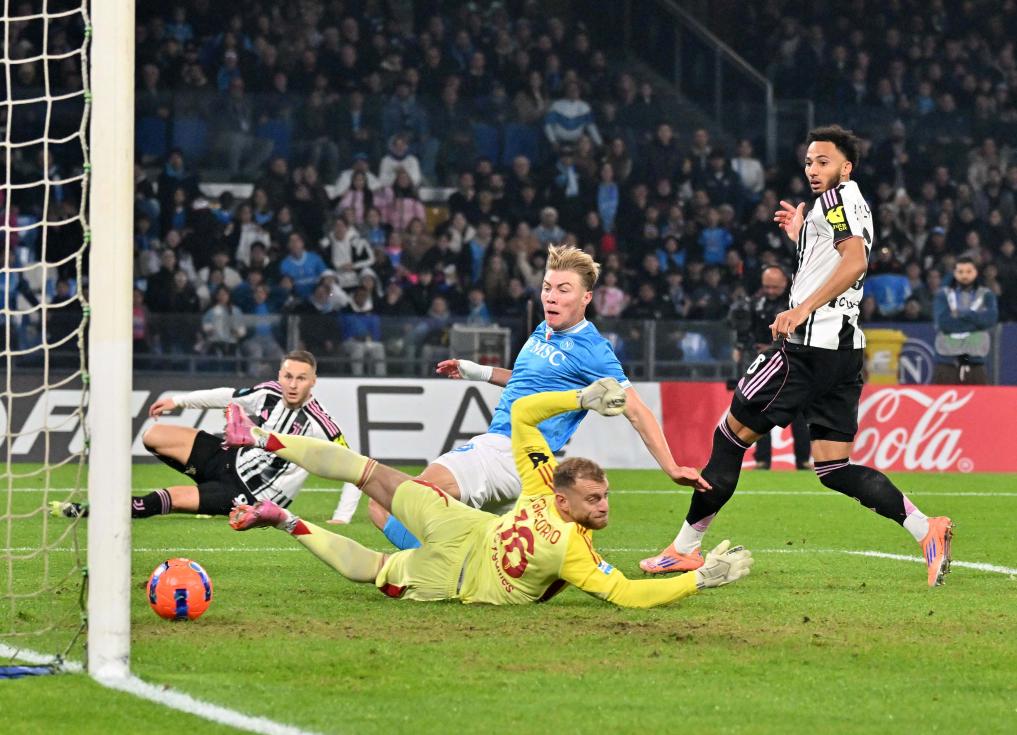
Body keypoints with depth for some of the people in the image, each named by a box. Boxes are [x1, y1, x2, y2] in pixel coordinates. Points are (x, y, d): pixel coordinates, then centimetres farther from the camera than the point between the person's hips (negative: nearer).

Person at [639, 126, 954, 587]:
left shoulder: (837, 198, -5)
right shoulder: (856, 207, 24)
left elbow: (855, 260, -22)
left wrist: (802, 309, -25)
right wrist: (800, 238, 32)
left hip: (810, 342, -10)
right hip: (844, 346, 10)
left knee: (732, 435, 0)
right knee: (834, 468, 6)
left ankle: (684, 549, 3)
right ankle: (926, 530, -9)